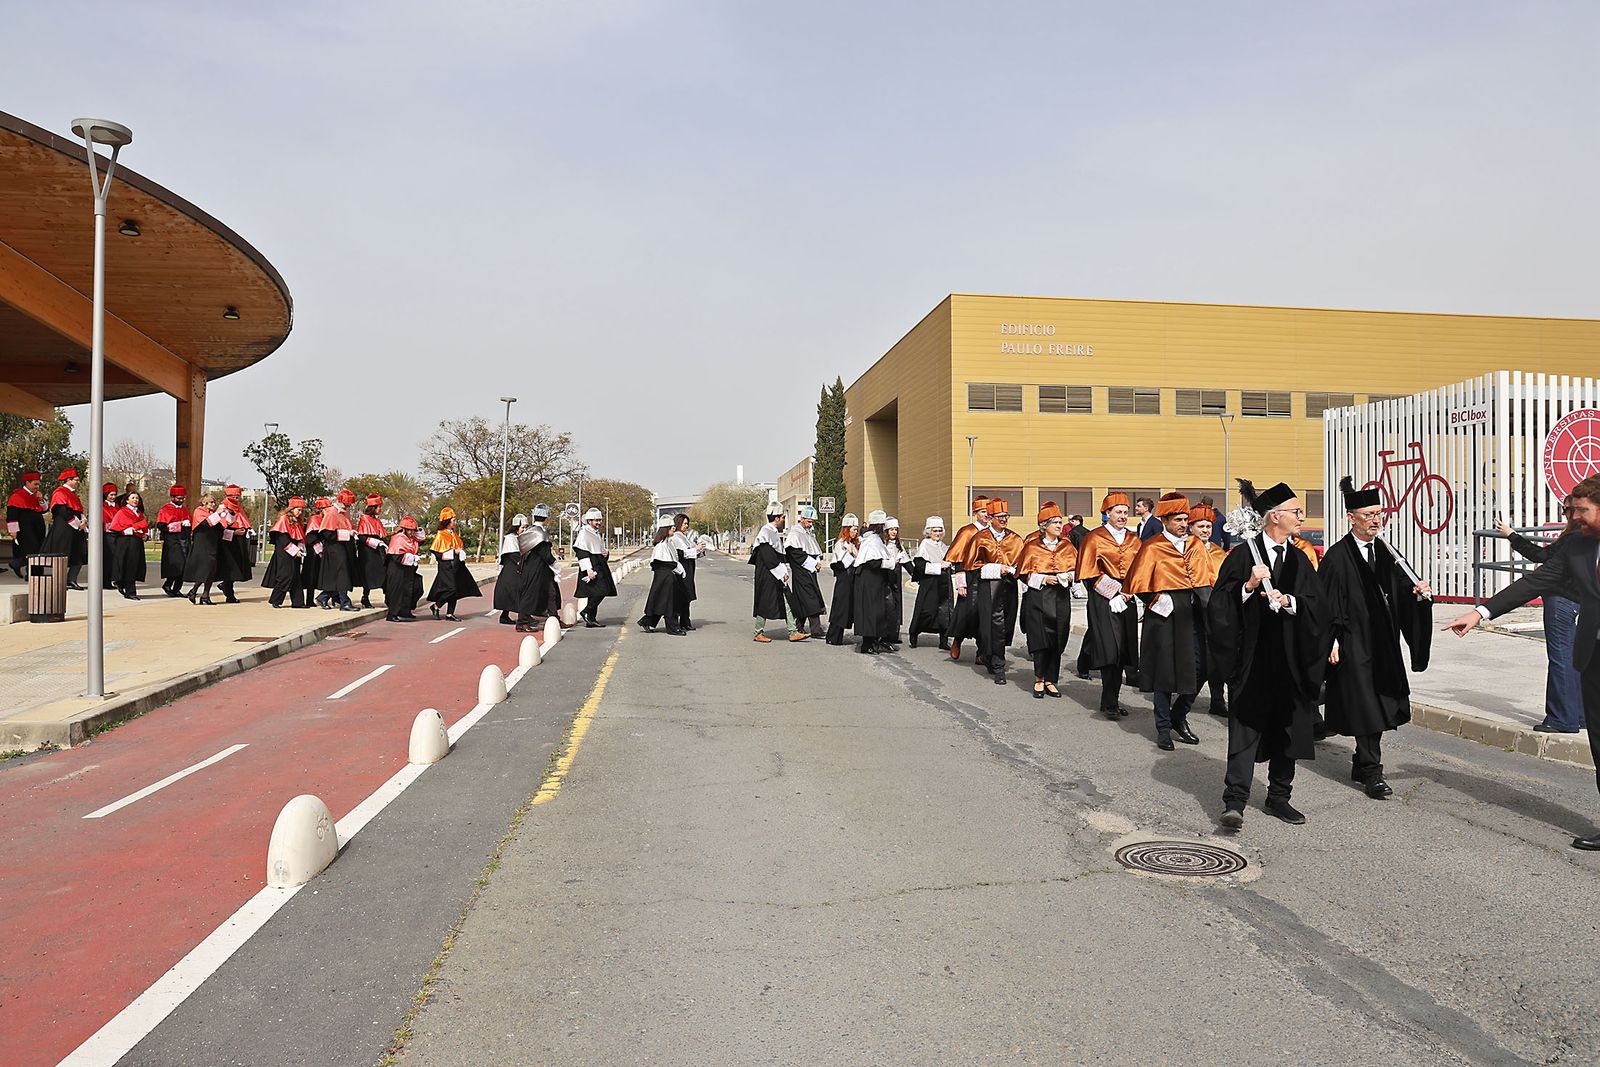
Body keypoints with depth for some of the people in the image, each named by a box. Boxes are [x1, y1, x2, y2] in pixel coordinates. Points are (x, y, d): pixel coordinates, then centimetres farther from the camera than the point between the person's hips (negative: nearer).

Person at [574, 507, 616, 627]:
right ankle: (585, 612, -5)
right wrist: (589, 569, -25)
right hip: (591, 566, -10)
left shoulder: (598, 534, 19)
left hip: (600, 566, 10)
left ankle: (591, 619, 13)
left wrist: (606, 552, 6)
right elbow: (582, 553, -18)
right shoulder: (584, 533, -10)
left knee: (596, 594, 9)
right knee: (600, 591, -17)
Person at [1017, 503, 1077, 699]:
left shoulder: (1067, 546, 11)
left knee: (1057, 641, 3)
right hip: (1038, 597, -4)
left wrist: (1068, 576, -6)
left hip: (1061, 597, 4)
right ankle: (1039, 679, 7)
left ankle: (1050, 681, 13)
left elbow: (1075, 569, 15)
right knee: (1041, 639, -7)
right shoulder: (1032, 546, 0)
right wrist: (1043, 579, -13)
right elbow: (1024, 574, 0)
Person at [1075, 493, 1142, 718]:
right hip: (1102, 600, -5)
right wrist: (1115, 591, -10)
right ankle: (1110, 703, -7)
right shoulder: (1094, 538, -1)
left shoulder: (1134, 540, 14)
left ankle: (1110, 700, 13)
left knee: (1122, 649, 4)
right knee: (1110, 648, -12)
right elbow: (1090, 574, -5)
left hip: (1127, 600, 5)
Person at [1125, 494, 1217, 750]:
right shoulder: (1152, 548, -4)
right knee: (1164, 672, 1)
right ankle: (1164, 728, 12)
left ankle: (1178, 716, 23)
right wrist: (1158, 601, -11)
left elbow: (1211, 579, 17)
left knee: (1199, 670, 1)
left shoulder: (1197, 545, 11)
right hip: (1165, 616, -4)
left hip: (1193, 616, 4)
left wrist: (1206, 602, 2)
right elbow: (1137, 584, -4)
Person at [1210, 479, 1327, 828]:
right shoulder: (1243, 554, -4)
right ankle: (1234, 802, -9)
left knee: (1287, 727, 11)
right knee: (1247, 727, -8)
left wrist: (1288, 600, -15)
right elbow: (1221, 603, -10)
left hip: (1290, 660, 5)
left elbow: (1316, 605, 3)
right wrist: (1248, 586, -25)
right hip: (1252, 658, -5)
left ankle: (1278, 796, 24)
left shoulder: (1298, 559, 11)